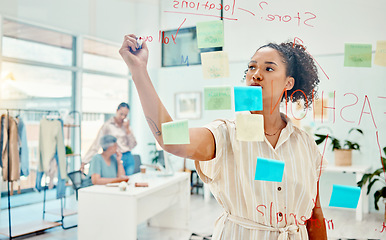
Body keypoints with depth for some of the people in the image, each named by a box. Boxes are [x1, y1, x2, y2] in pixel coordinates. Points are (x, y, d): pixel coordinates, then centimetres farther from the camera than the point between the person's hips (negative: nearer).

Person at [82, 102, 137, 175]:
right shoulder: (107, 125, -2)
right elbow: (96, 144, -4)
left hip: (128, 158, 5)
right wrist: (84, 162, -9)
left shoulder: (126, 125, 11)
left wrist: (127, 129, -4)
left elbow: (133, 145, 7)